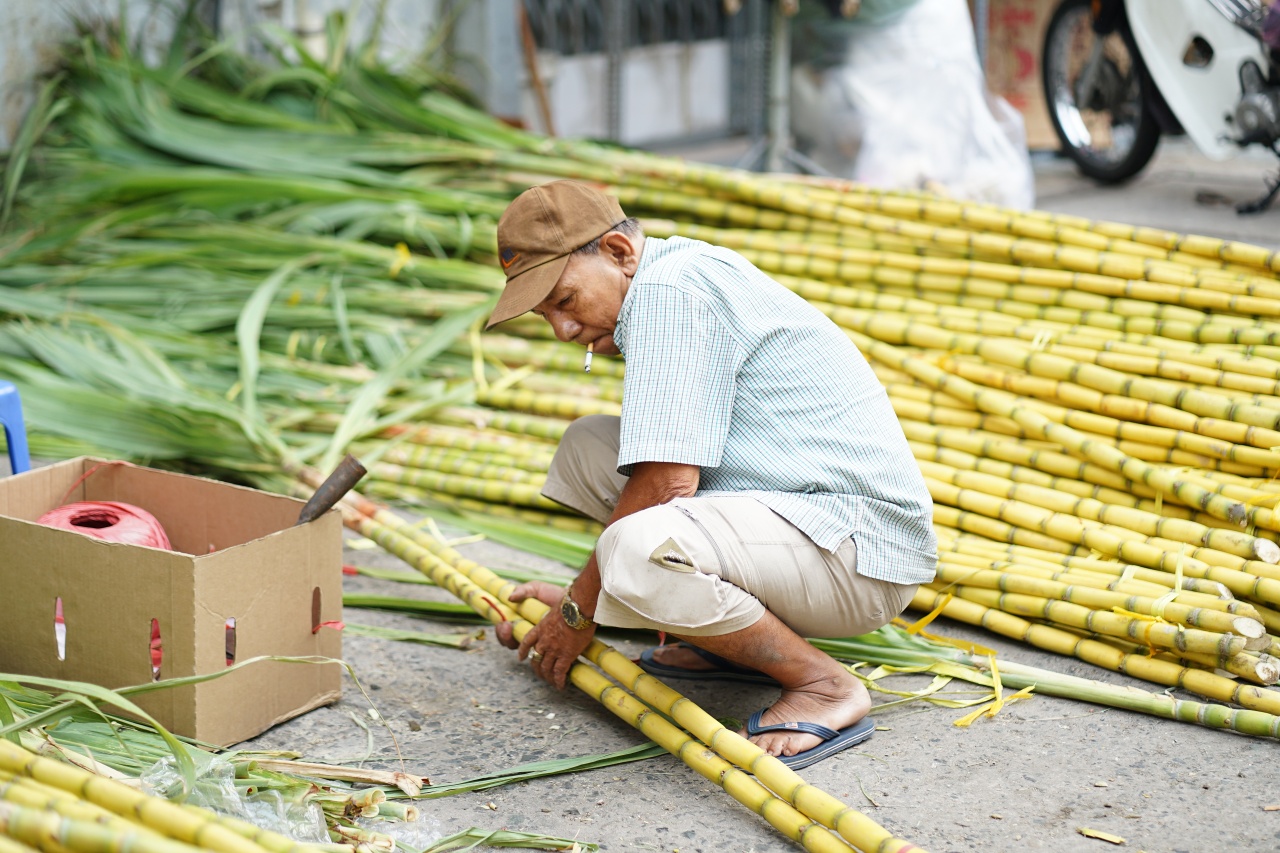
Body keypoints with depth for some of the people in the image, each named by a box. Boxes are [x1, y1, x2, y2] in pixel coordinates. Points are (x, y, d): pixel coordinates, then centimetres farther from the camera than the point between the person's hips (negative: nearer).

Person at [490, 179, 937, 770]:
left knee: (640, 551, -35)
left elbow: (667, 482, -20)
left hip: (861, 545, -11)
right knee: (588, 445, 12)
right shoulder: (675, 288, 17)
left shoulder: (670, 288, -15)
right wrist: (579, 593, 25)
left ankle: (825, 687, -12)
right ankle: (738, 639, 12)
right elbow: (674, 471, 27)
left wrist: (579, 611, -7)